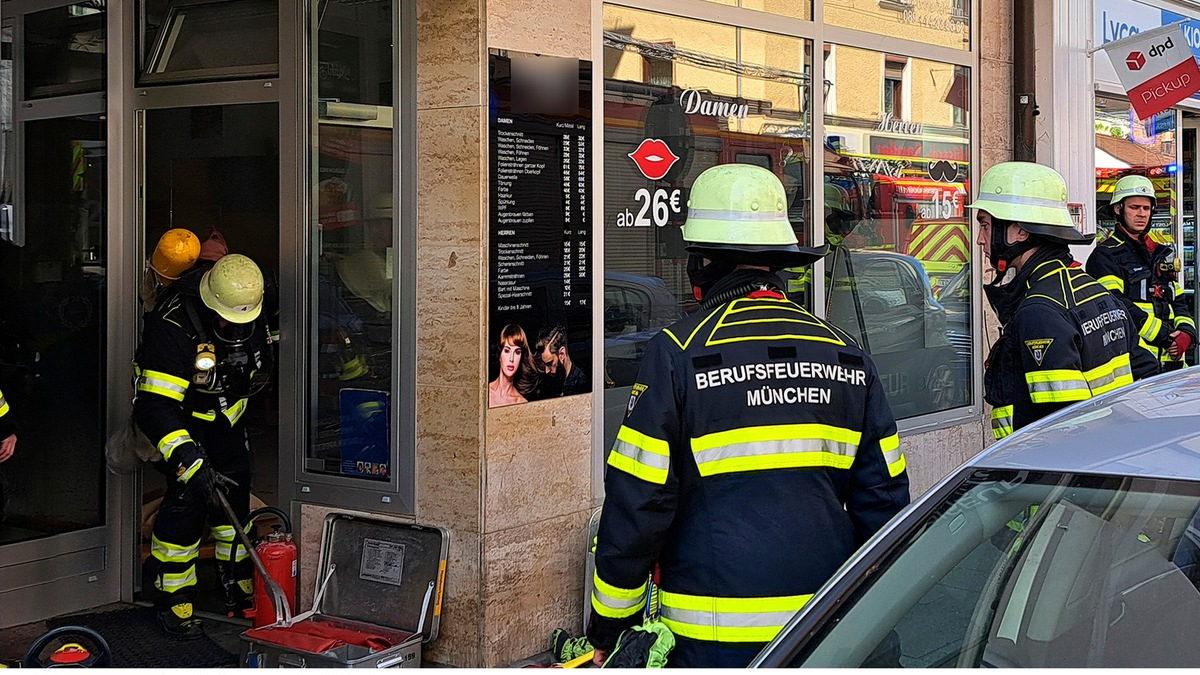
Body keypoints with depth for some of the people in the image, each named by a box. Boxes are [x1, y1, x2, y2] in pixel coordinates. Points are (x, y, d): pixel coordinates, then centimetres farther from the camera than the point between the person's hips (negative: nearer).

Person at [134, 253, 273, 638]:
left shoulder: (251, 312, -16)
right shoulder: (173, 326, -35)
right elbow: (156, 406, -40)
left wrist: (247, 393, 22)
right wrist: (191, 462, -47)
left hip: (224, 415, 6)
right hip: (177, 416, -5)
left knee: (234, 495, 1)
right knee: (190, 494, -17)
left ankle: (238, 592, 17)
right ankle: (173, 605, -4)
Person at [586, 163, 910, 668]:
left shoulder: (678, 351, -9)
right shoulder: (847, 355, 7)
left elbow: (637, 503, -10)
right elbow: (883, 499, 9)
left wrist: (609, 630, 1)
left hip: (716, 636, -5)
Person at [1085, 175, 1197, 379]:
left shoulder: (1161, 253, 24)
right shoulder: (1105, 256, -1)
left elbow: (1178, 301, 24)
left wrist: (1186, 333, 2)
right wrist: (1163, 336, -15)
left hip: (1170, 358, 7)